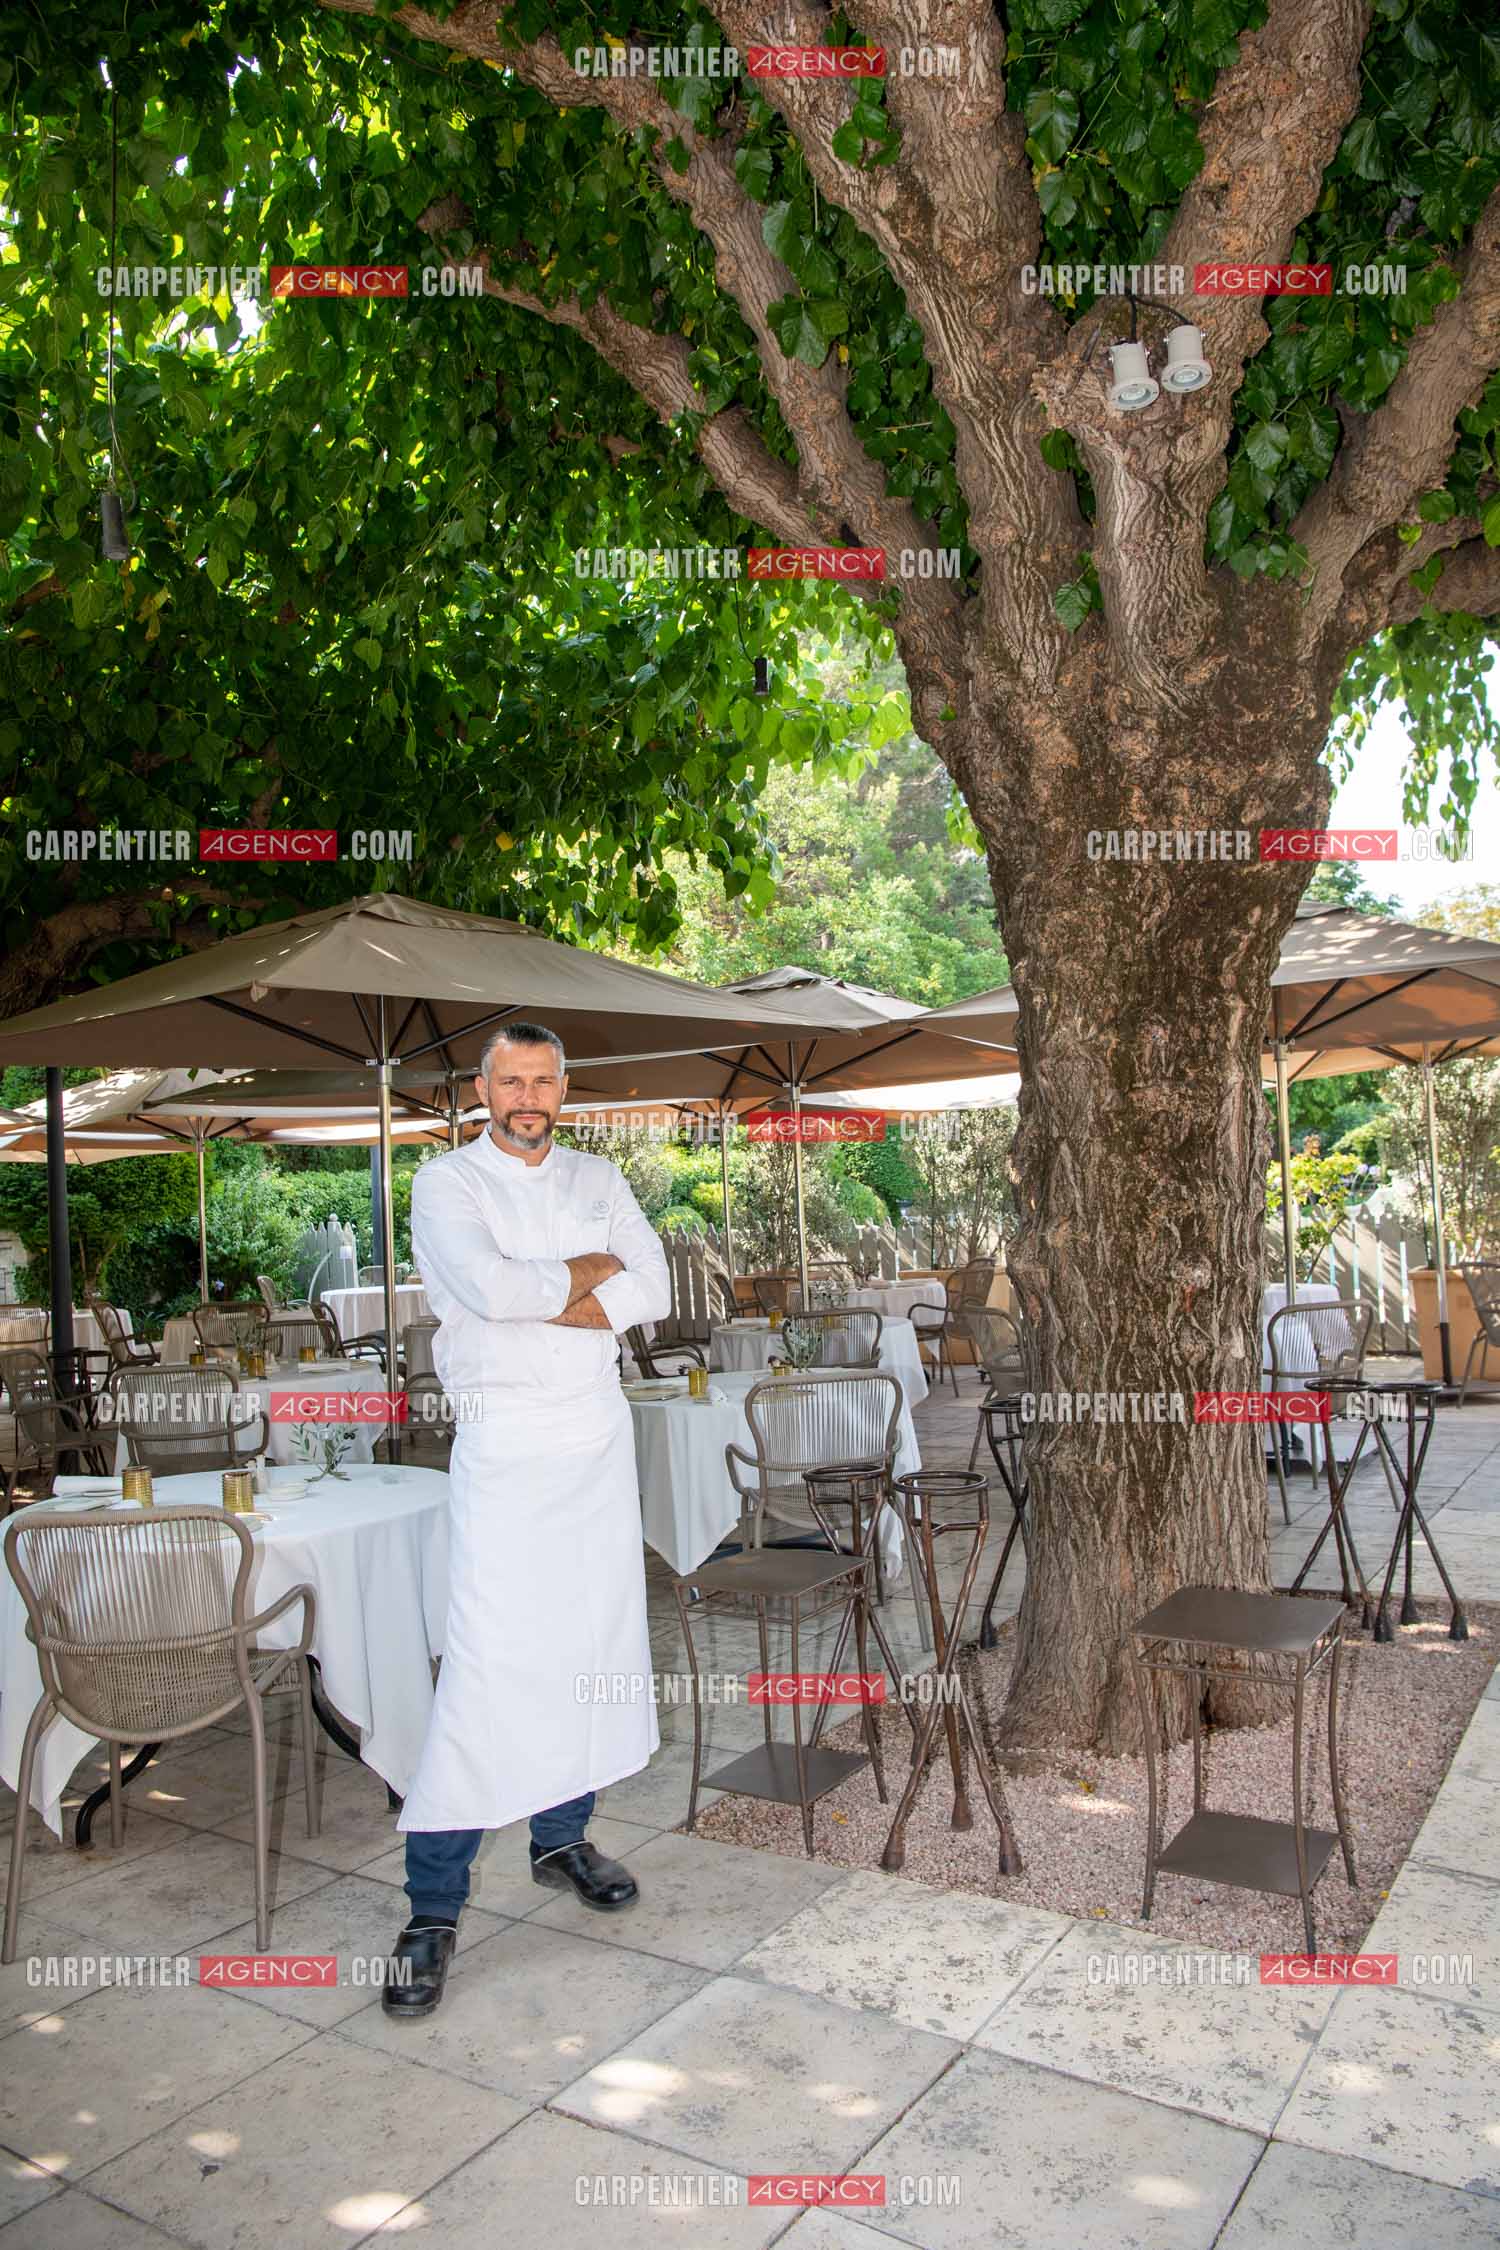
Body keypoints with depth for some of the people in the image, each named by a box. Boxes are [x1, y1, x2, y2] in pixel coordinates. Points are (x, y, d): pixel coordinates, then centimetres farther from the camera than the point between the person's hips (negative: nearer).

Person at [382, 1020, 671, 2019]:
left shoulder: (597, 1178, 12)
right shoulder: (447, 1184, -2)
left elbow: (654, 1289, 0)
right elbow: (489, 1286, -21)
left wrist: (539, 1301, -12)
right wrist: (588, 1271, -7)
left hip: (599, 1437, 5)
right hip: (505, 1442, -5)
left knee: (594, 1641, 11)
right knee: (488, 1663, -9)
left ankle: (563, 1835, 30)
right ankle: (434, 1906, 1)